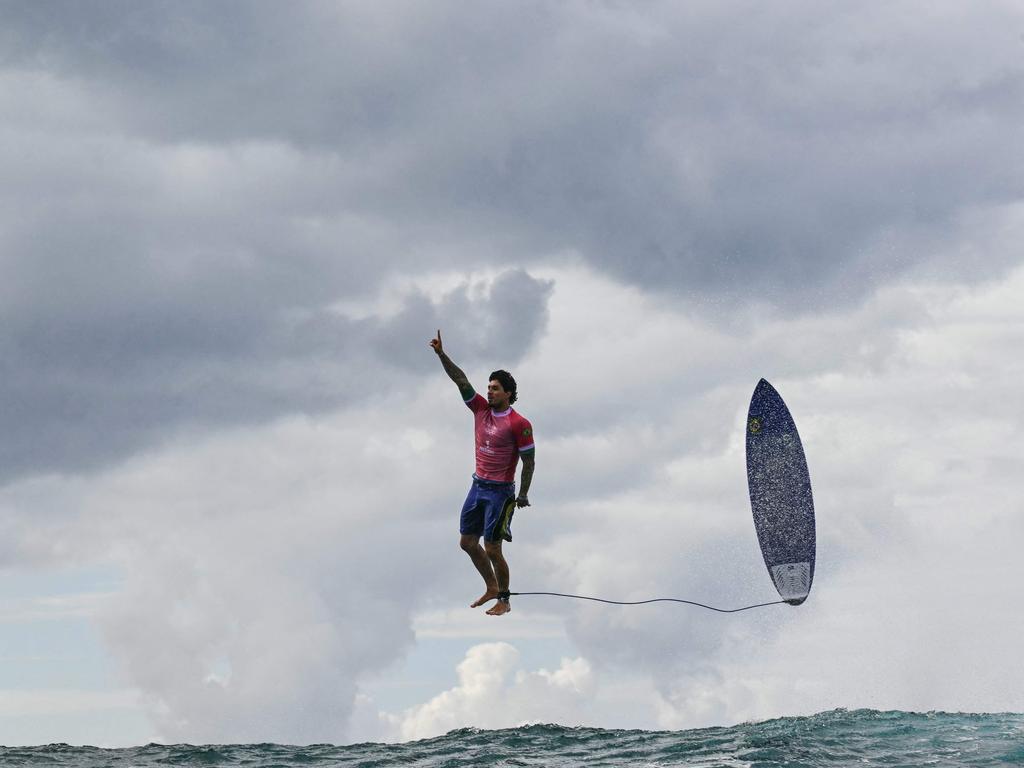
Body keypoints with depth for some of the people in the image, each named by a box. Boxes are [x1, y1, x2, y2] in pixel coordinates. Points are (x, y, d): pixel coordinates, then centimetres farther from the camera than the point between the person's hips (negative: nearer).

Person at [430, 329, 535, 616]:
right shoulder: (481, 409, 3)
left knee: (492, 549, -5)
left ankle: (504, 601, 10)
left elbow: (528, 461, -10)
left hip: (500, 492, -7)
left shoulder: (519, 424, -14)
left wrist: (523, 495, -10)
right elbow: (460, 380, -1)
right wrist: (441, 354, -10)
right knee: (467, 542, 12)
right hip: (478, 485, 7)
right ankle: (491, 588, 29)